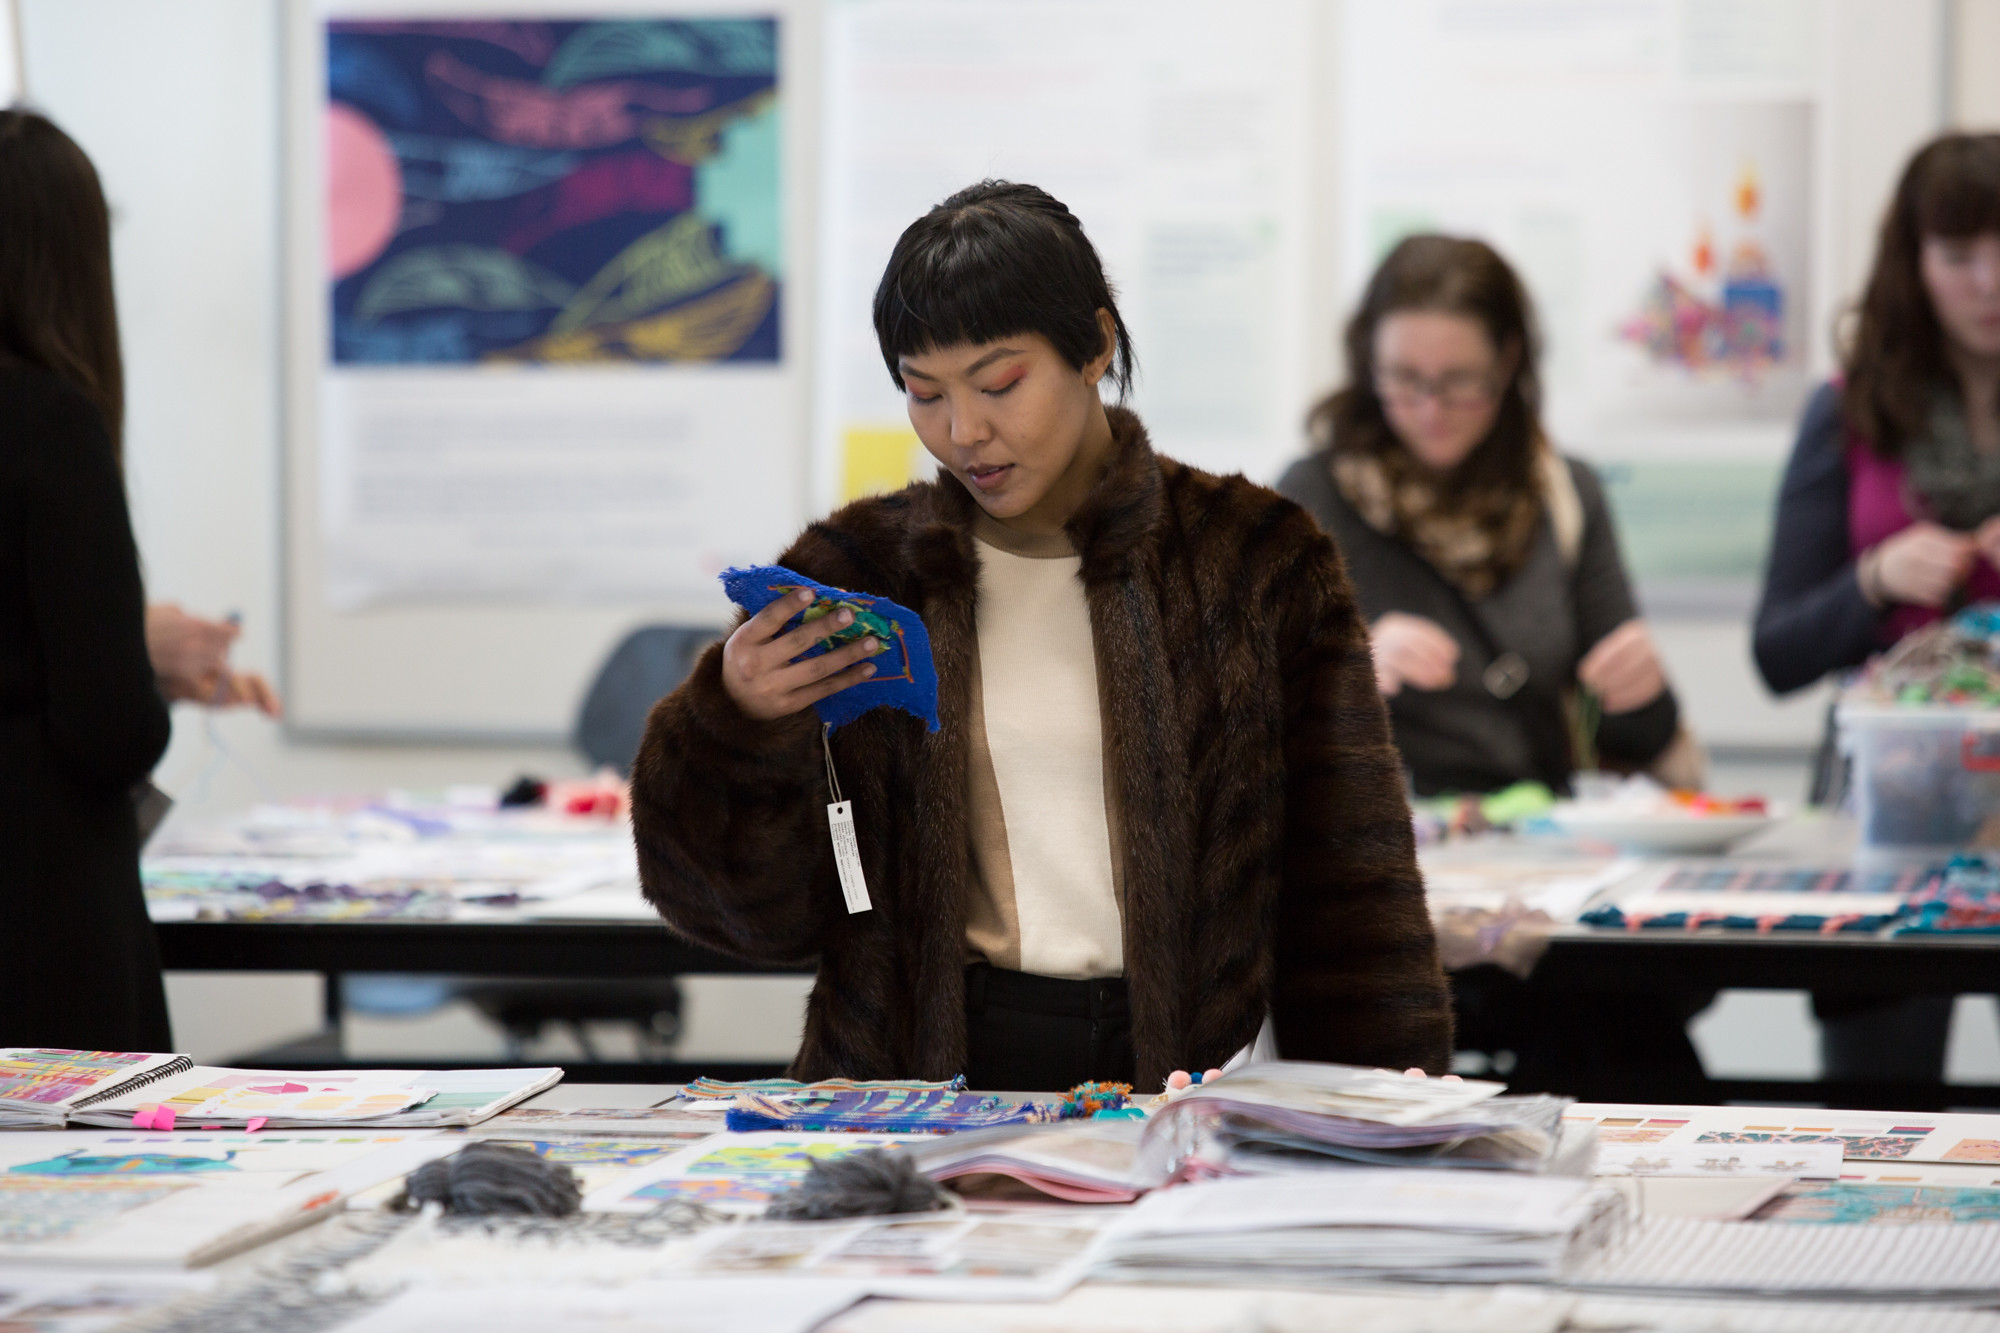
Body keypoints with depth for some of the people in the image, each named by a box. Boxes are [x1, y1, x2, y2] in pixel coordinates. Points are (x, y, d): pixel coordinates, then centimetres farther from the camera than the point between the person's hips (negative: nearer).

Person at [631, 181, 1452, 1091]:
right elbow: (762, 912, 10)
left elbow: (1349, 892, 8)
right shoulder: (856, 570, 10)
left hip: (1175, 1080, 0)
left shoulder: (1257, 565, 8)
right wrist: (739, 726, -8)